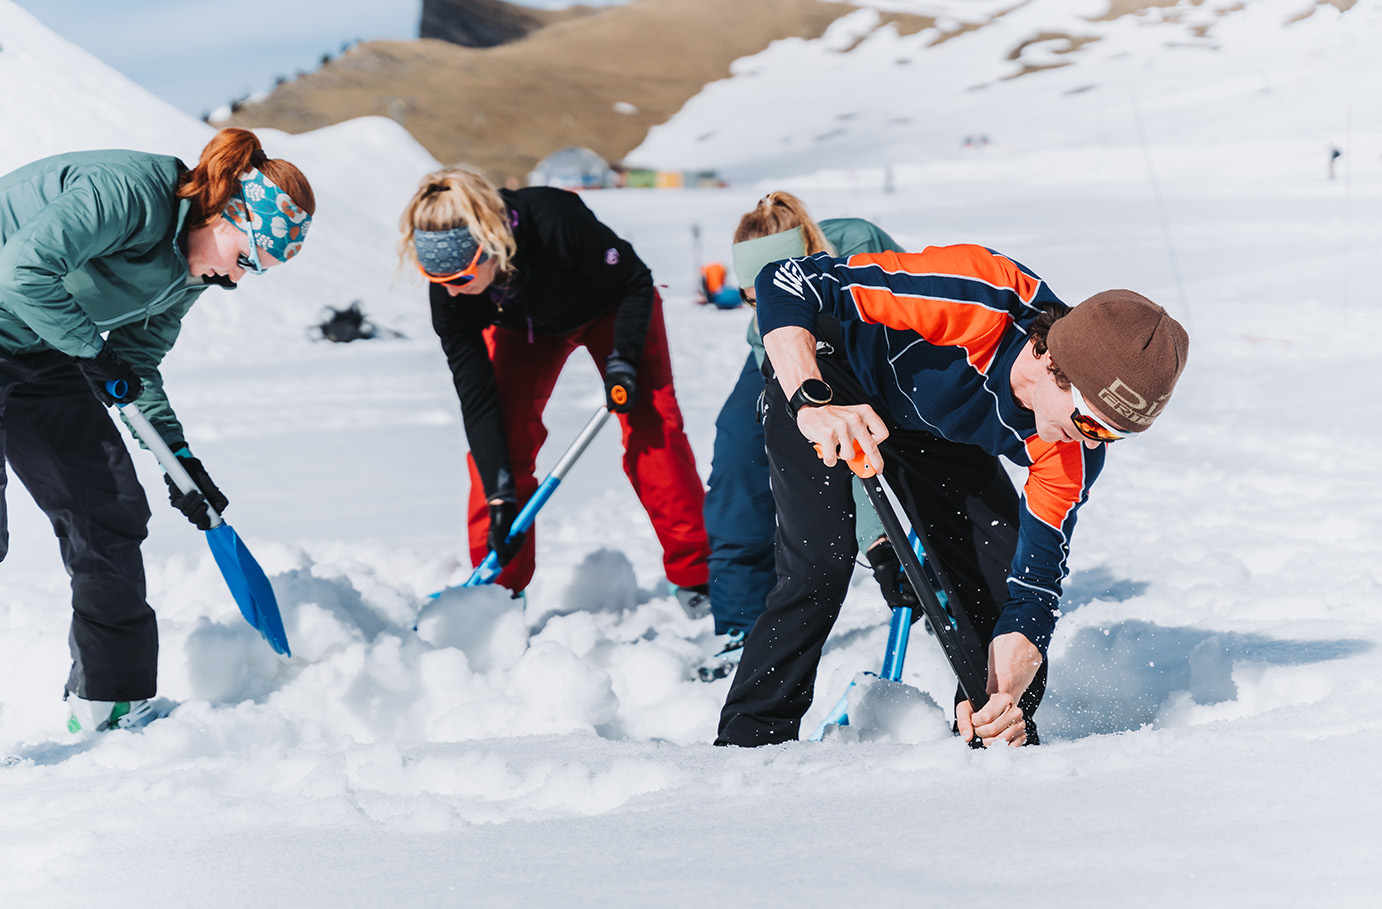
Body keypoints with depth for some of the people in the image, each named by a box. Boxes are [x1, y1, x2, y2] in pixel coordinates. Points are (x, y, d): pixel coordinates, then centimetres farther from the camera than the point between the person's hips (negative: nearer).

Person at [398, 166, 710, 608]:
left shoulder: (554, 220, -44)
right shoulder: (449, 294, -31)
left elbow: (635, 281, -24)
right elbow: (476, 399, -26)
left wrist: (623, 360, -29)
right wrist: (499, 496, -29)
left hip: (612, 307, -3)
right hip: (523, 326, 3)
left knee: (653, 428, -15)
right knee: (501, 435, -14)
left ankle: (697, 577, -6)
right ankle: (499, 586, -3)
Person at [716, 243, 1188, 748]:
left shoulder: (1073, 455, -25)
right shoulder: (978, 299, -41)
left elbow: (1033, 590, -21)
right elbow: (784, 283, -39)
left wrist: (1005, 693, -38)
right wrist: (813, 403, -51)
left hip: (938, 434, 5)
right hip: (821, 379, -4)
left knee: (999, 582, -6)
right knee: (821, 563, -21)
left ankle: (1000, 745, 18)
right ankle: (748, 741, -6)